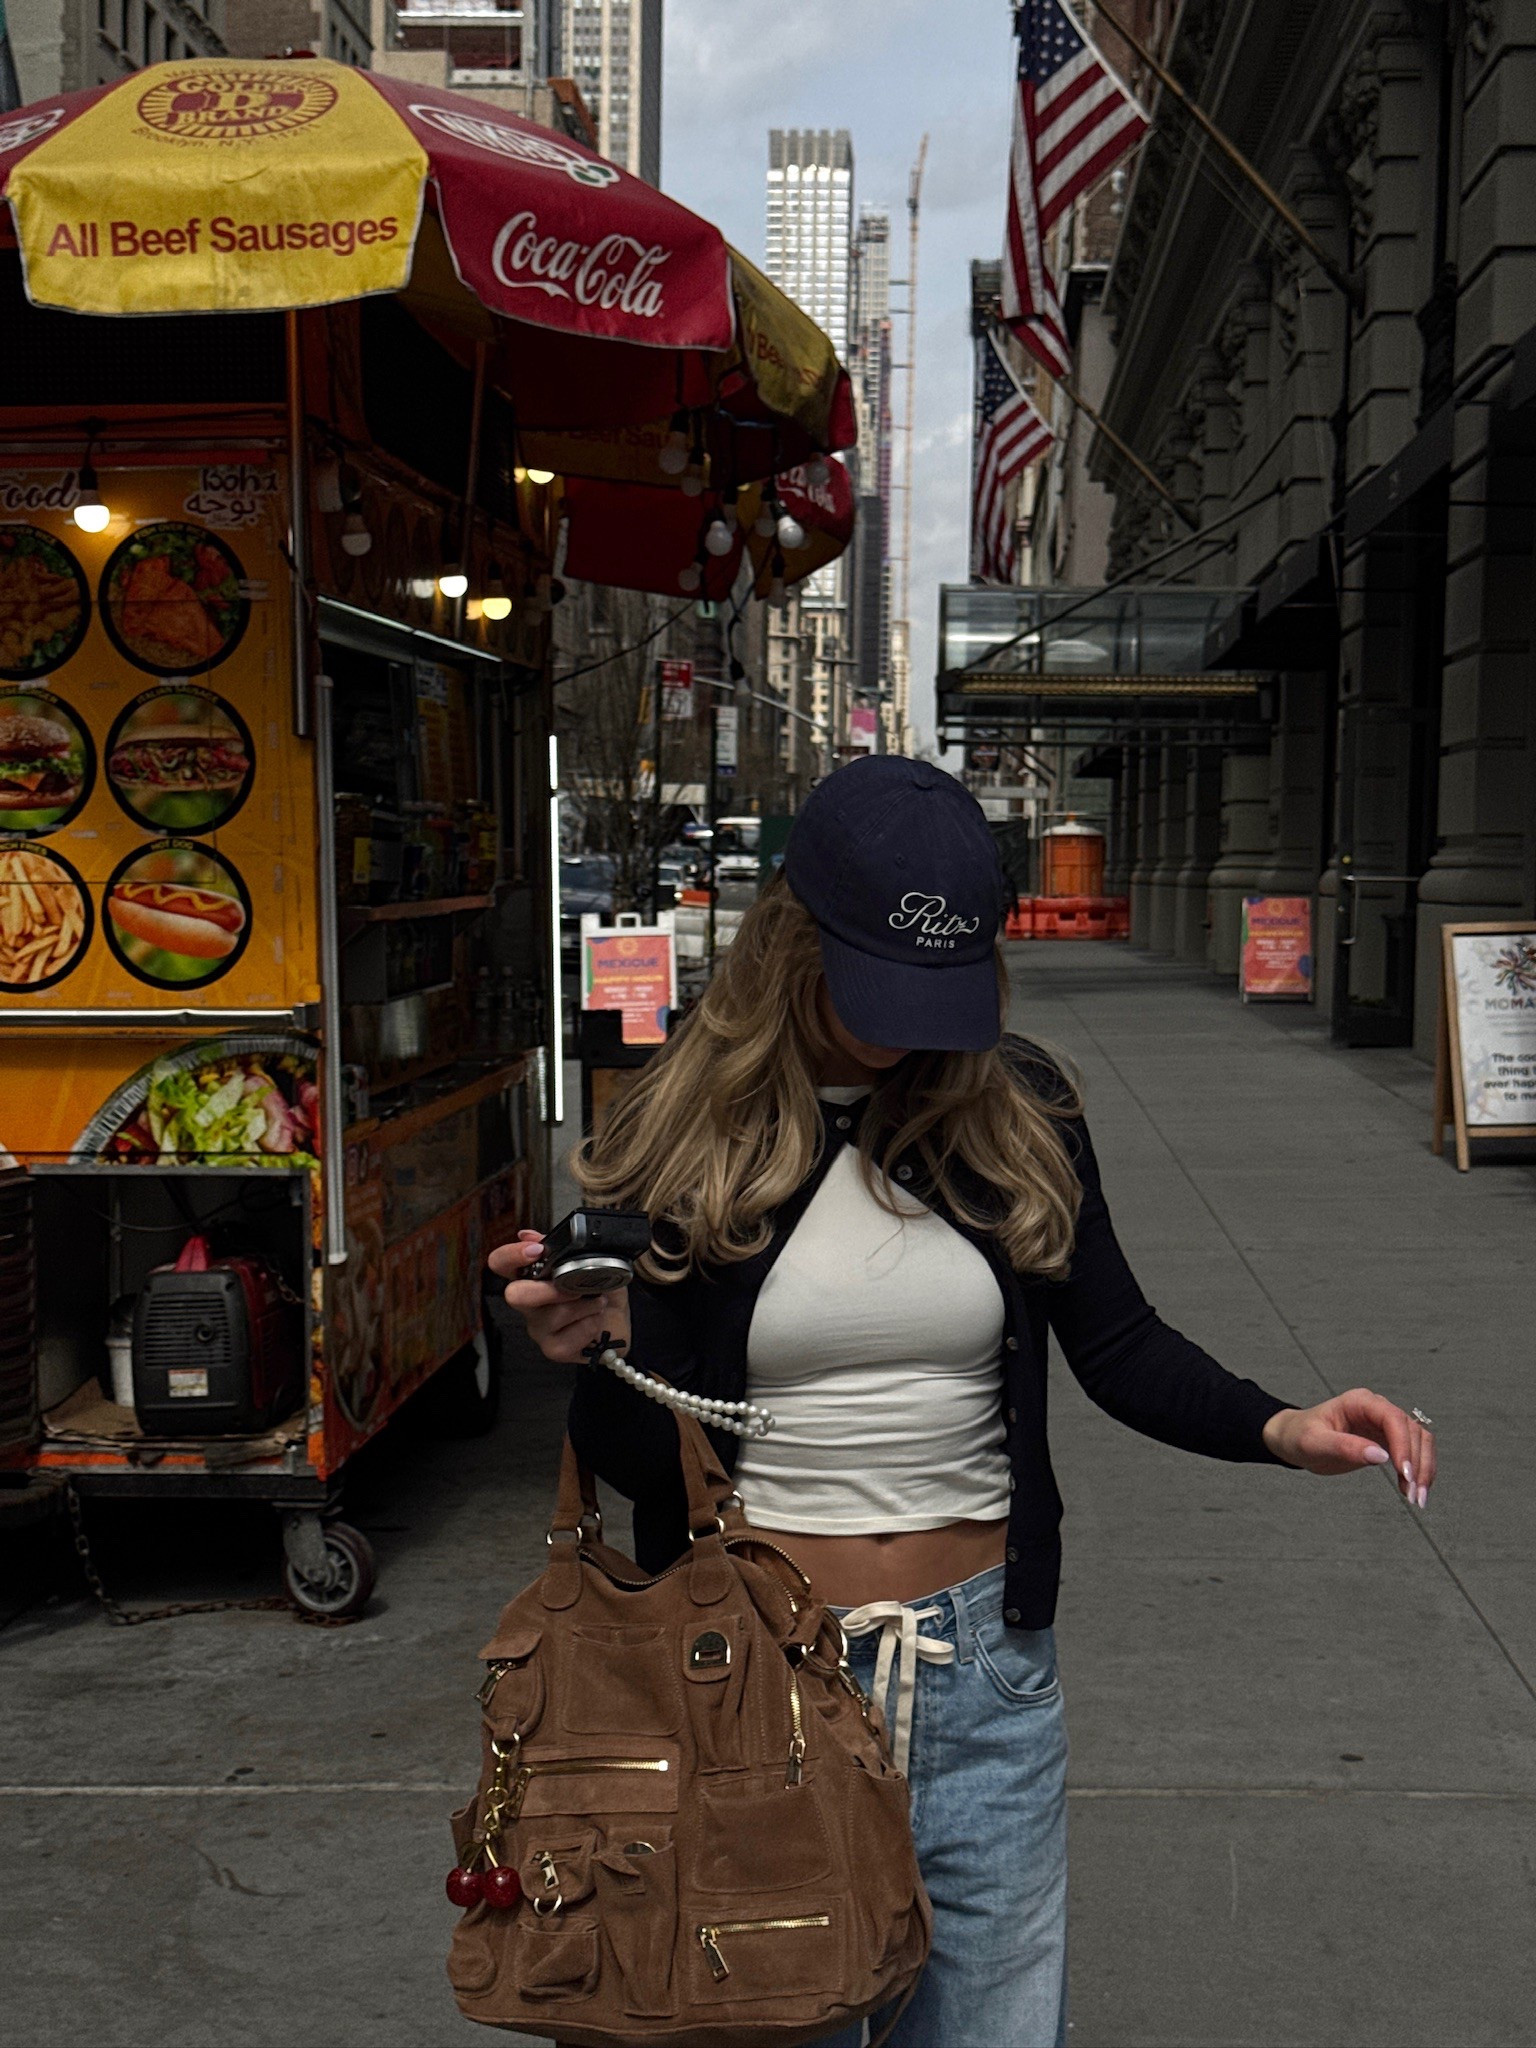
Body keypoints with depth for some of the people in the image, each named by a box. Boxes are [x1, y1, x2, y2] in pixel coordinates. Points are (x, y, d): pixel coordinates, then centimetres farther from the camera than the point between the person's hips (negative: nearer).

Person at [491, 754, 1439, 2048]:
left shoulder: (1017, 1112, -2)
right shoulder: (690, 1136, -6)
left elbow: (1119, 1346, 4)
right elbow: (643, 1465, -3)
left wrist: (1278, 1430, -13)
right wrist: (593, 1357, -24)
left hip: (982, 1664, 2)